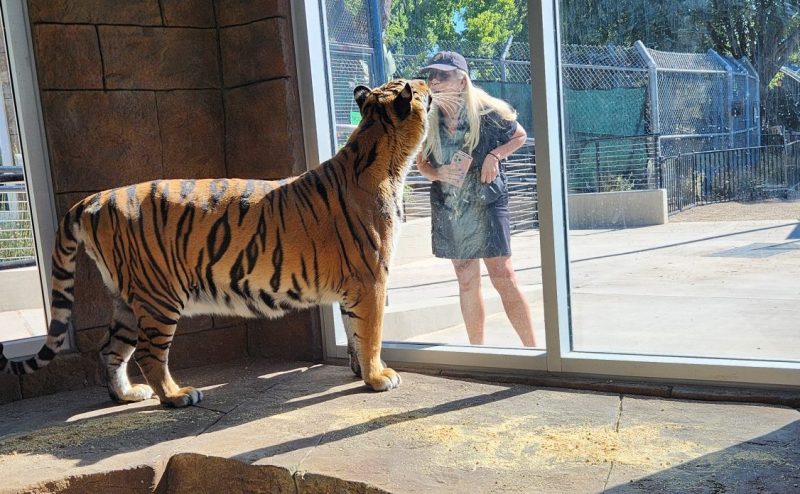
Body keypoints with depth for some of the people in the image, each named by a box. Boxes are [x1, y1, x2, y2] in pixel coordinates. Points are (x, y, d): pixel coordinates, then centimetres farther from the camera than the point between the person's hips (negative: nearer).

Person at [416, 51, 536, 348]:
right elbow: (421, 164, 10)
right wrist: (438, 173, -12)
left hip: (487, 204, -4)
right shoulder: (428, 119, -1)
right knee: (466, 281, 11)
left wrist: (495, 154, -13)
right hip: (448, 209, 4)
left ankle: (532, 348, 1)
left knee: (502, 276, -8)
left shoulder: (486, 111, -11)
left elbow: (520, 136, 4)